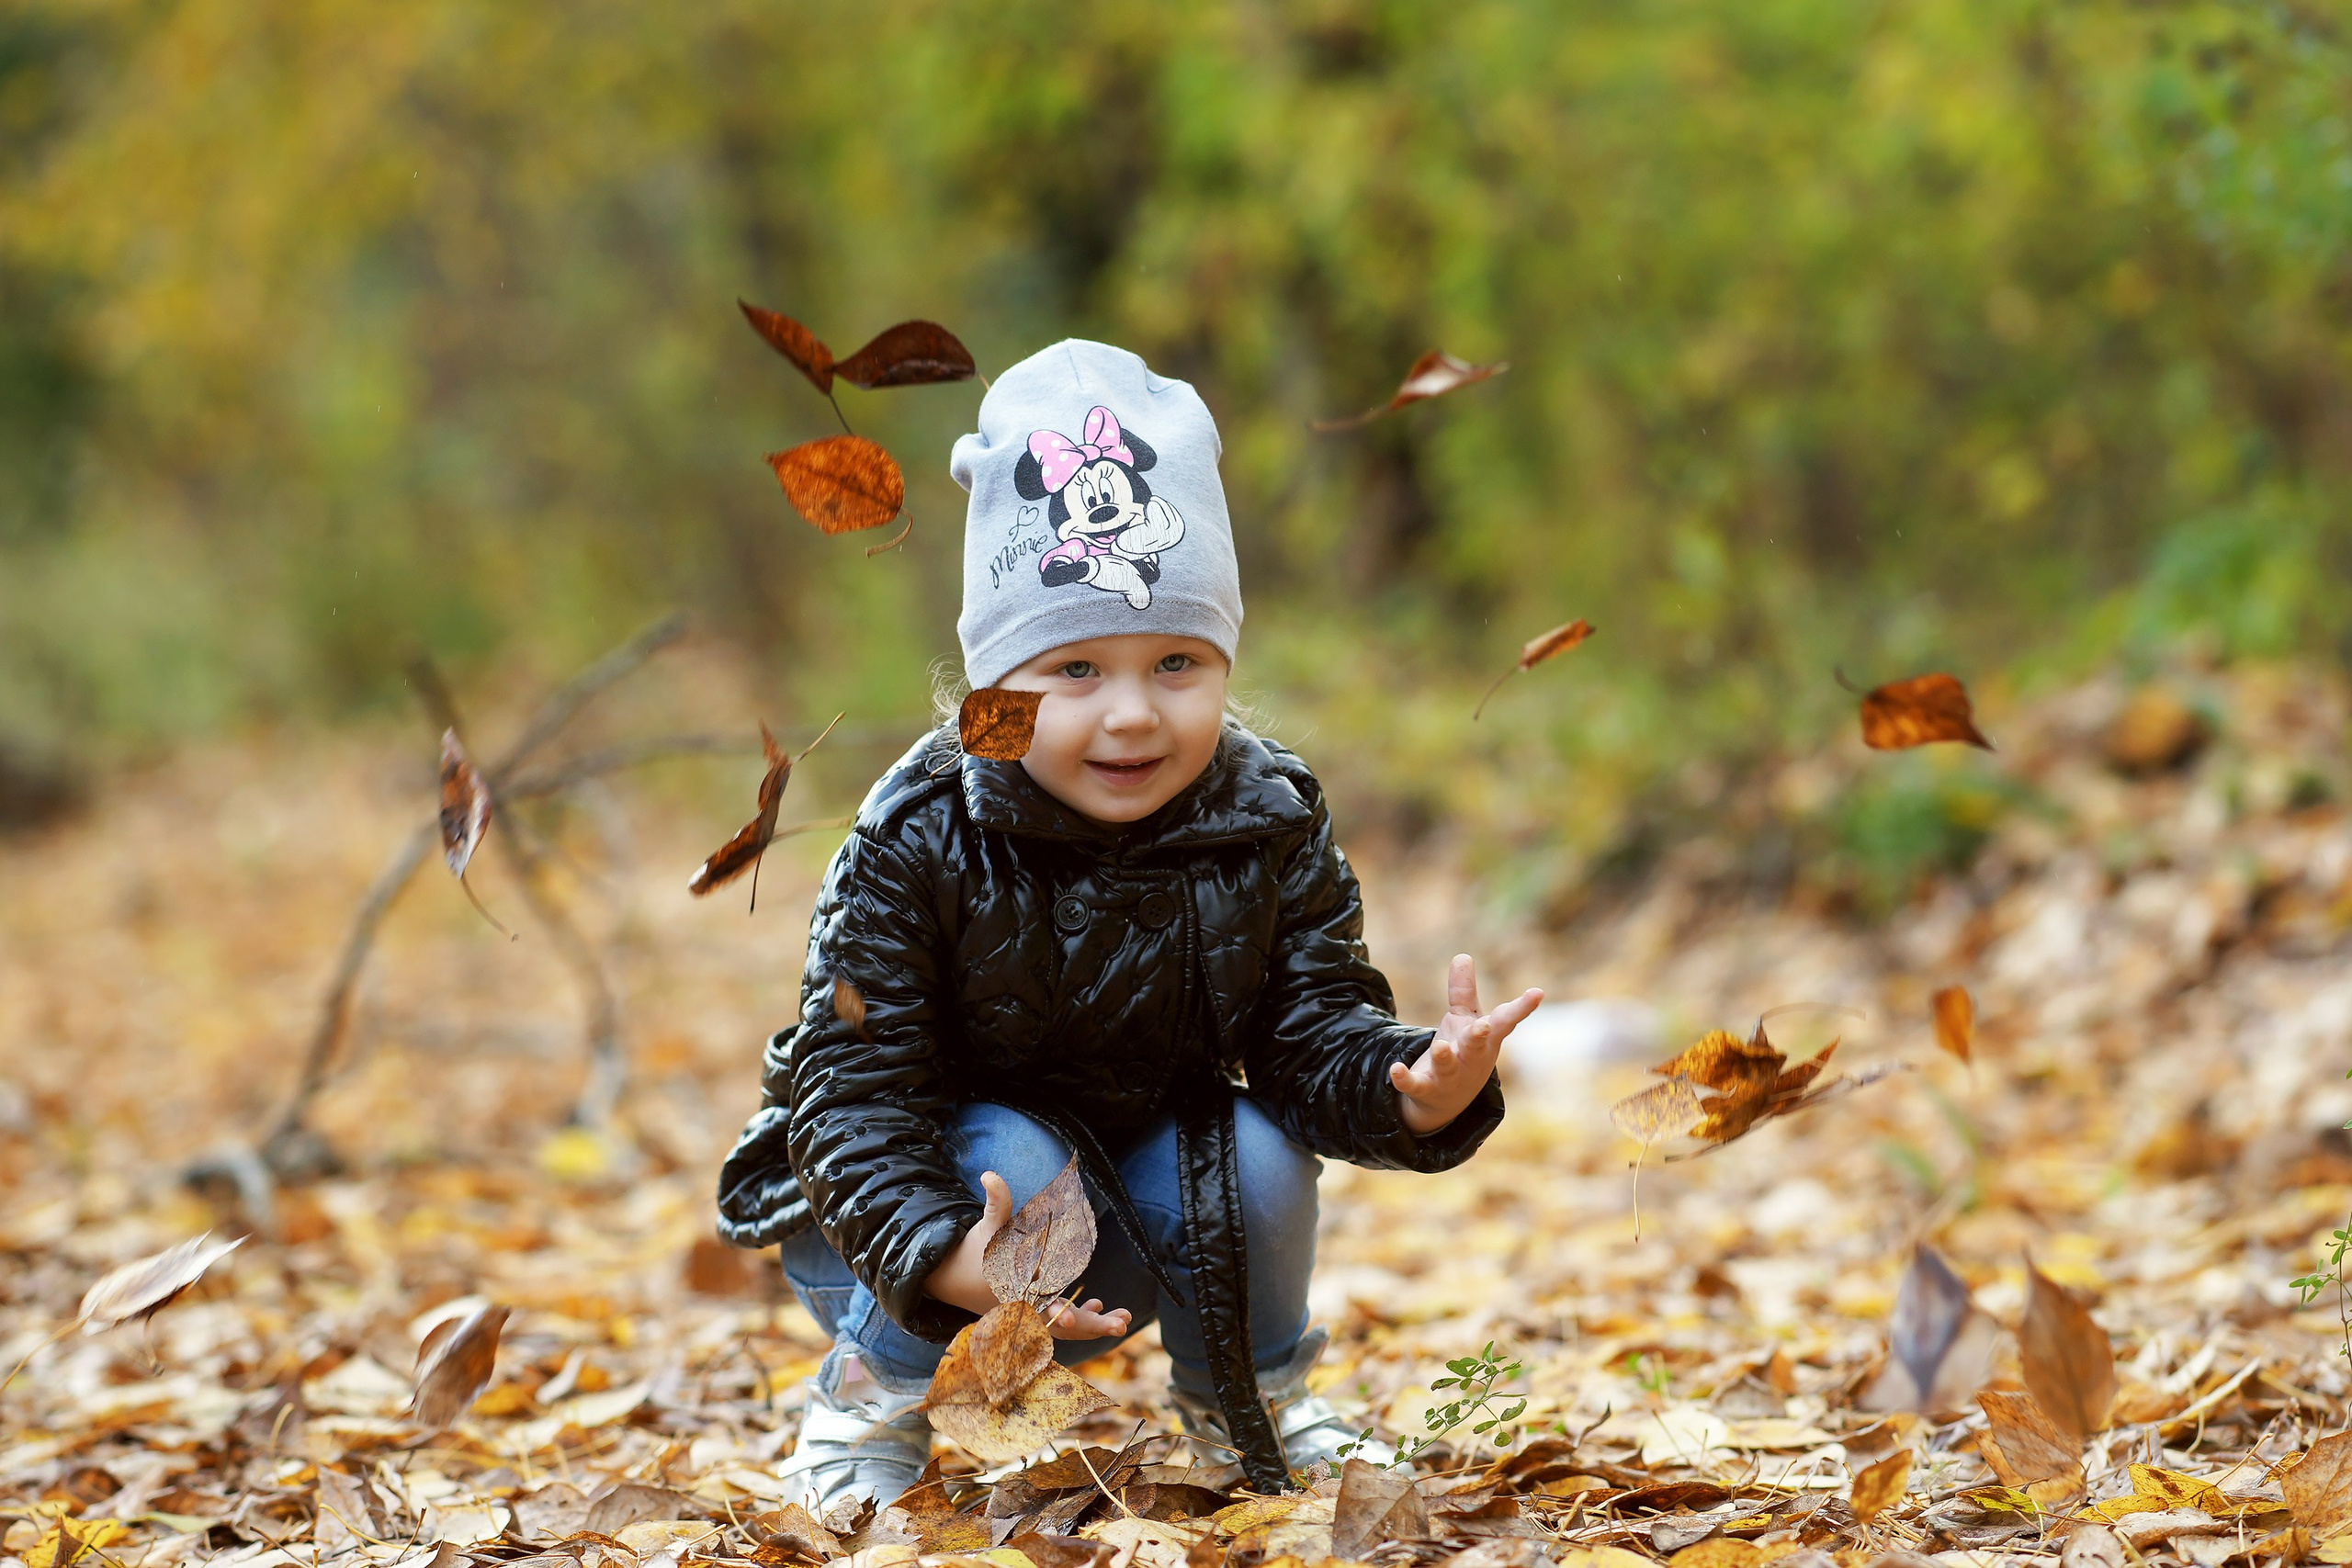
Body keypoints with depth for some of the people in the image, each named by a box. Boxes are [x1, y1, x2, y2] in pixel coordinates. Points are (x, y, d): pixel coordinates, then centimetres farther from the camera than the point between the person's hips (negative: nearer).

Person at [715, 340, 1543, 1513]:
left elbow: (1316, 1038, -16)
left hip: (1145, 1175, 4)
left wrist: (1414, 1091, -40)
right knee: (1011, 1158, -33)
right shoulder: (918, 846, -26)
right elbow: (855, 1086, -26)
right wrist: (942, 1256, -42)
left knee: (1256, 1159, -22)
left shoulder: (1269, 832, -15)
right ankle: (876, 1394, -5)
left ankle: (1248, 1402, 9)